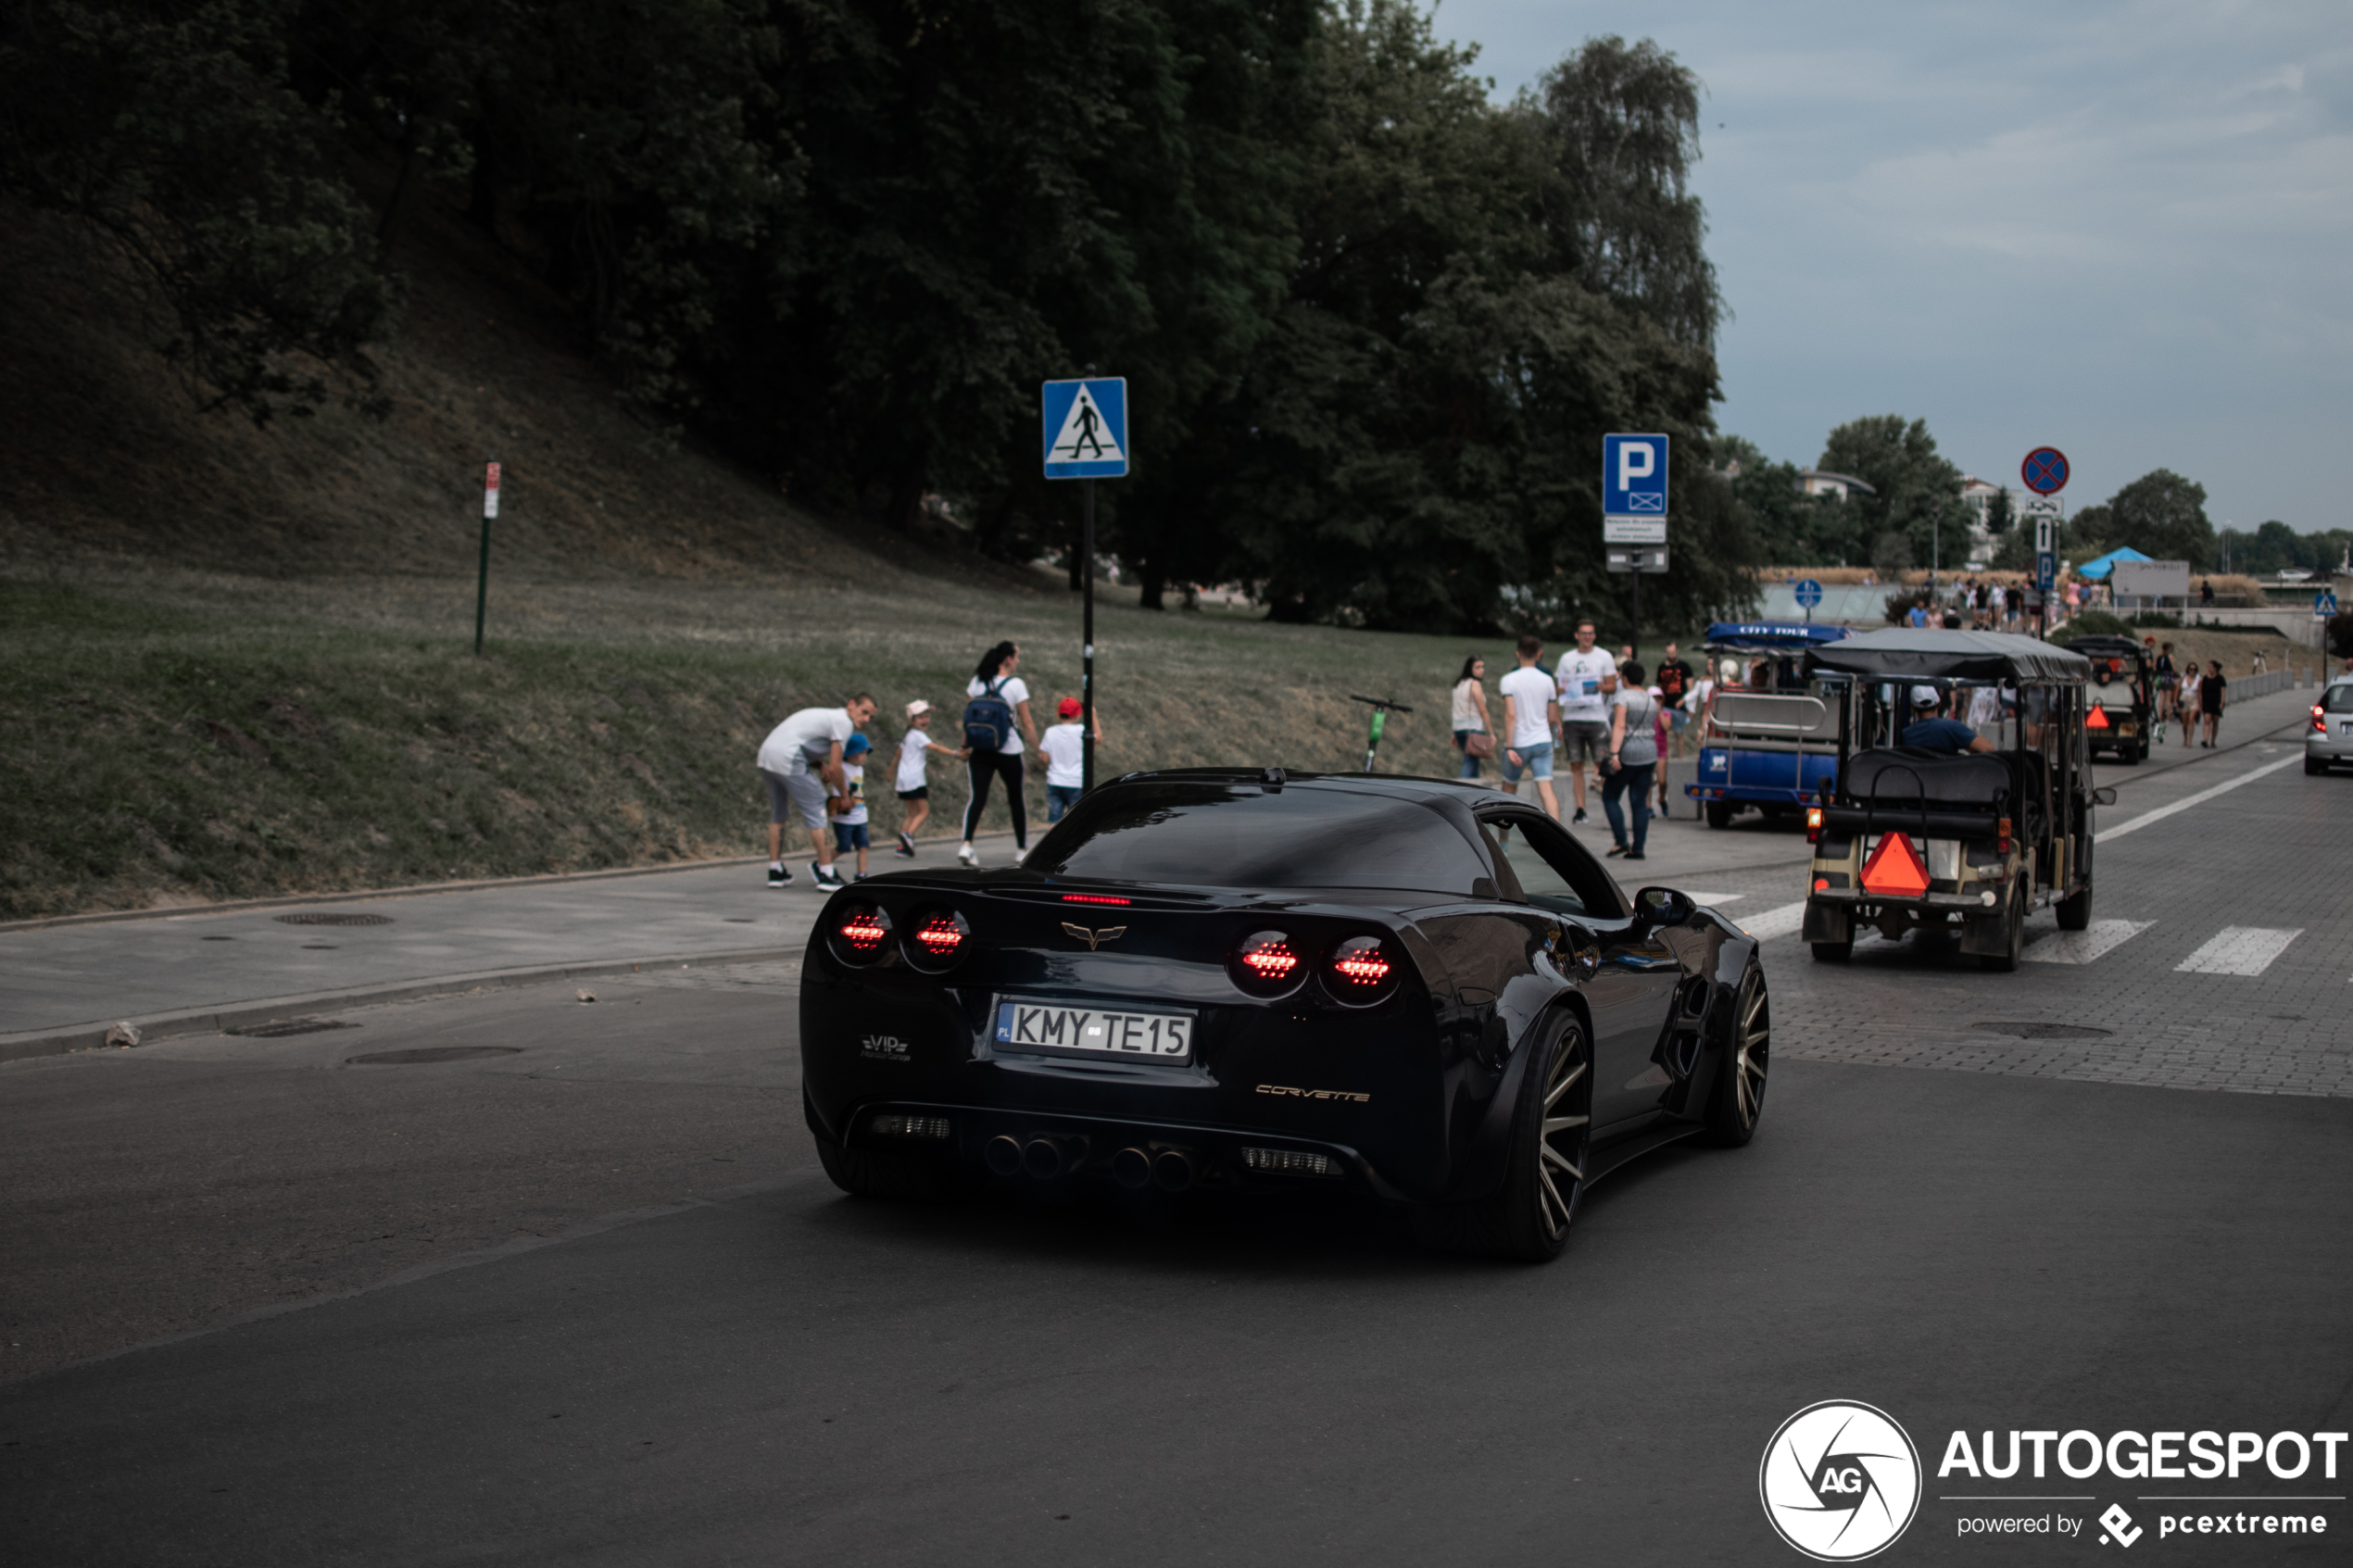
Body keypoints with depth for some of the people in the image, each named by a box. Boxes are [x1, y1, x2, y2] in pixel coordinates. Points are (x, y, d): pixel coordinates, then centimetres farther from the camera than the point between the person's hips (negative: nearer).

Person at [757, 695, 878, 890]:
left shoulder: (829, 716, 24)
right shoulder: (843, 722, -6)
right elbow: (835, 767, -8)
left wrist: (821, 766, 9)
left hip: (766, 753, 10)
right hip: (787, 759, -10)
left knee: (778, 815, 21)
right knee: (816, 813, -4)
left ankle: (775, 871, 25)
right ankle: (826, 874, -3)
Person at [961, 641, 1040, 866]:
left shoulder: (977, 681, 3)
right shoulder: (1016, 684, -8)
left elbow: (968, 716, 5)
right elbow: (1027, 722, -6)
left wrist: (965, 746, 12)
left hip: (980, 752, 3)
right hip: (1009, 752, -3)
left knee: (977, 797, -2)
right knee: (1016, 798, 13)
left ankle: (966, 844, -21)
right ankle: (1022, 849, 21)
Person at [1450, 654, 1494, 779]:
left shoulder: (1459, 684, 14)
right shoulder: (1475, 684, -10)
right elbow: (1482, 710, -12)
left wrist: (1454, 734, 16)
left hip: (1458, 727, 8)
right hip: (1473, 727, -8)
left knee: (1471, 763, 17)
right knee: (1470, 764, -12)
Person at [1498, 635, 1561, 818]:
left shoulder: (1509, 680, -8)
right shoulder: (1547, 680, 3)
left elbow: (1510, 715, -17)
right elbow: (1552, 718, 9)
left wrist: (1509, 747, -18)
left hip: (1518, 743, -2)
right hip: (1543, 741, 2)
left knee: (1509, 788, 17)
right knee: (1546, 790, -7)